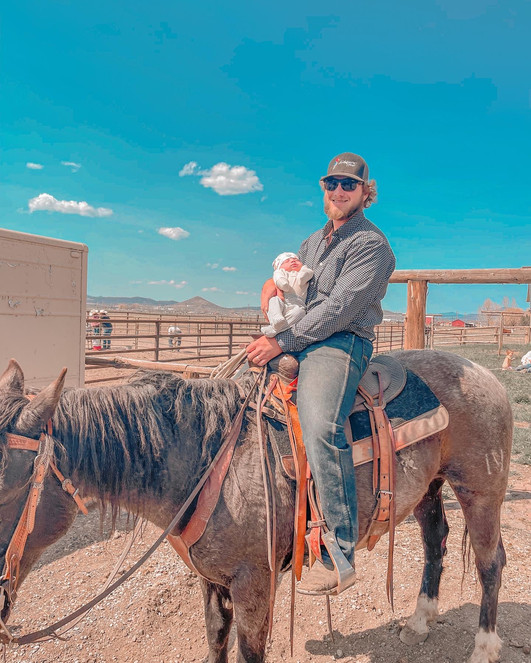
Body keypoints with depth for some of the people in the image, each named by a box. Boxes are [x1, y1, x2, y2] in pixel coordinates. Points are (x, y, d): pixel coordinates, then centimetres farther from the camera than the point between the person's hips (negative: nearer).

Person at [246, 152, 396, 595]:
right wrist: (274, 282, 3)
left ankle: (340, 554, -23)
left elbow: (339, 308, -15)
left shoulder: (371, 243, -3)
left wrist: (282, 343, -18)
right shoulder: (314, 241, 24)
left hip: (340, 345, -8)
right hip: (297, 342, 9)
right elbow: (287, 279, 29)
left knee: (320, 427, -34)